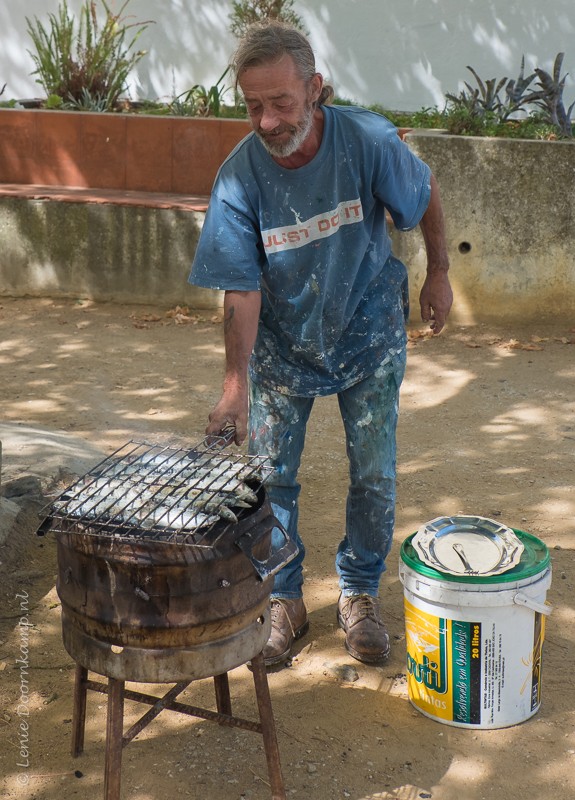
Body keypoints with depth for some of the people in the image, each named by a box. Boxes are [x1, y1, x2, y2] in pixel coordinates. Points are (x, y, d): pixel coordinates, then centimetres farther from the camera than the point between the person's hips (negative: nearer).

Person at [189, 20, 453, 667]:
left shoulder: (368, 141, -24)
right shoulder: (239, 177, -23)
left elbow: (426, 195, -3)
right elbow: (242, 292, -22)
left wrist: (439, 273, 6)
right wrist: (235, 385, -33)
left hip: (368, 333, 0)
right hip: (282, 341, 0)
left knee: (374, 476, 6)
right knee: (269, 476, 4)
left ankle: (359, 595, 28)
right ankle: (284, 601, 25)